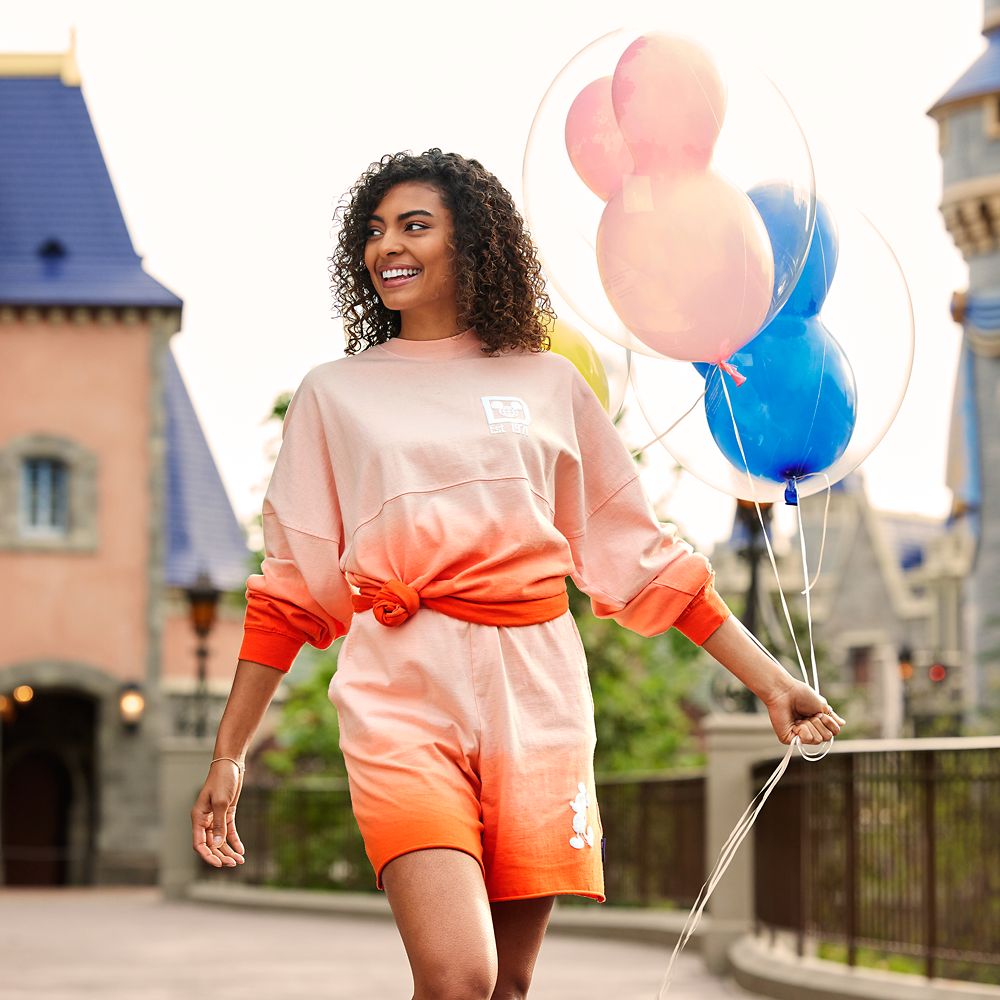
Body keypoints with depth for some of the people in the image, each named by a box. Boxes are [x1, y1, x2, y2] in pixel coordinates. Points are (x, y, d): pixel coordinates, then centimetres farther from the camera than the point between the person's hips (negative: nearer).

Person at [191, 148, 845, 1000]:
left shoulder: (548, 384, 14)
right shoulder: (334, 395, 13)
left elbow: (642, 555, 16)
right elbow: (291, 588, 13)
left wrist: (766, 677, 11)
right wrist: (229, 755, 10)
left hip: (536, 701, 2)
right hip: (402, 698, -1)